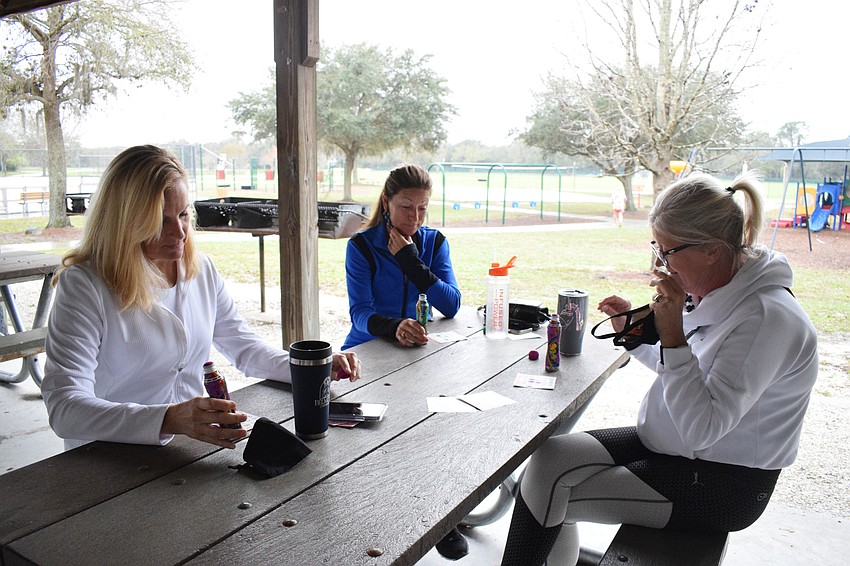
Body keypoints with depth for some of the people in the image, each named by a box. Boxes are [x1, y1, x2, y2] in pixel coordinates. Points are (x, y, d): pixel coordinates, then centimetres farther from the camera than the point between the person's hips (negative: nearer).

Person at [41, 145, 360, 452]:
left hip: (192, 448, 5)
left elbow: (243, 347, 15)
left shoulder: (201, 270, 6)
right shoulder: (83, 285, -13)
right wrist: (169, 420, -36)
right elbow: (65, 408, -21)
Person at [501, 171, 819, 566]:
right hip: (670, 445, 8)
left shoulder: (766, 317, -26)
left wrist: (672, 334, -32)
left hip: (723, 484, -8)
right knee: (550, 456, -5)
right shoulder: (711, 292, 1)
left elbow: (701, 429, -29)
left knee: (552, 488, -13)